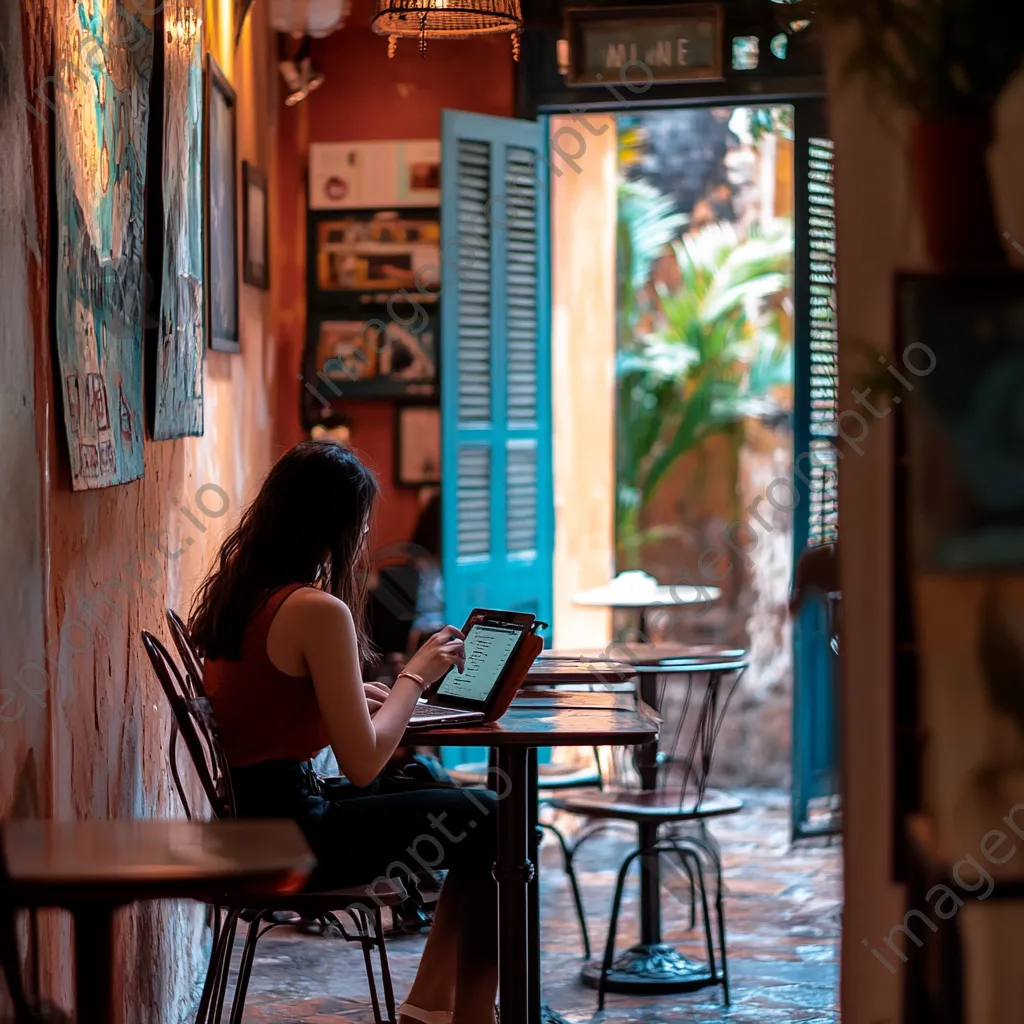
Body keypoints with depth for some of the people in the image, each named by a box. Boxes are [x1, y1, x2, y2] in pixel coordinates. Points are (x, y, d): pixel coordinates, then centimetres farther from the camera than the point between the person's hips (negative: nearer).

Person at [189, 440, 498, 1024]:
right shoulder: (318, 610, -19)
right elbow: (363, 762, -18)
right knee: (496, 824, 6)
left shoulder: (233, 593, 7)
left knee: (477, 818, 19)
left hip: (244, 818, 9)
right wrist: (417, 675, -5)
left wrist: (355, 696, 10)